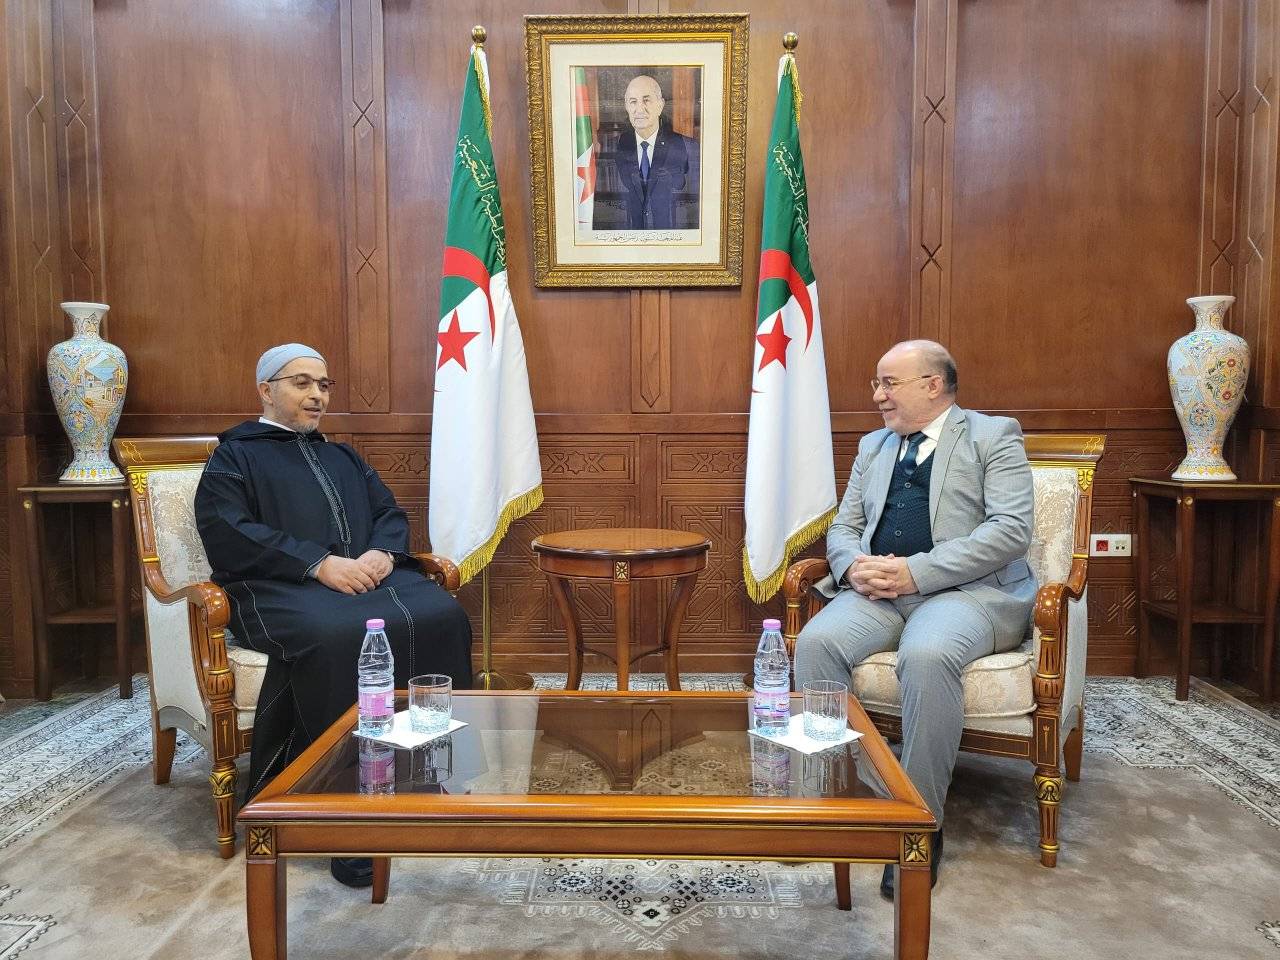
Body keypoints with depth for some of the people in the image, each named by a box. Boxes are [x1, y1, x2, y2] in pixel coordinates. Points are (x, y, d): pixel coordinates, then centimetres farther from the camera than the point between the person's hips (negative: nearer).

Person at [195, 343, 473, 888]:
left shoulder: (342, 457, 31)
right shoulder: (234, 455, 14)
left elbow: (391, 514, 20)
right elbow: (228, 534, -4)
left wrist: (383, 552, -5)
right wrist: (320, 563, -15)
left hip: (370, 575, 5)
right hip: (281, 587, -4)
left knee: (439, 618, -26)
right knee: (338, 636, -38)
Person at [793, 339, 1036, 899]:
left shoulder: (993, 437, 6)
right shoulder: (873, 446, 23)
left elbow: (1011, 530, -8)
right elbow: (842, 527, 20)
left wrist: (916, 571, -17)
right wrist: (854, 565, -5)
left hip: (967, 590, -4)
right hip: (878, 591, 5)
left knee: (927, 656, -37)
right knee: (816, 643, -26)